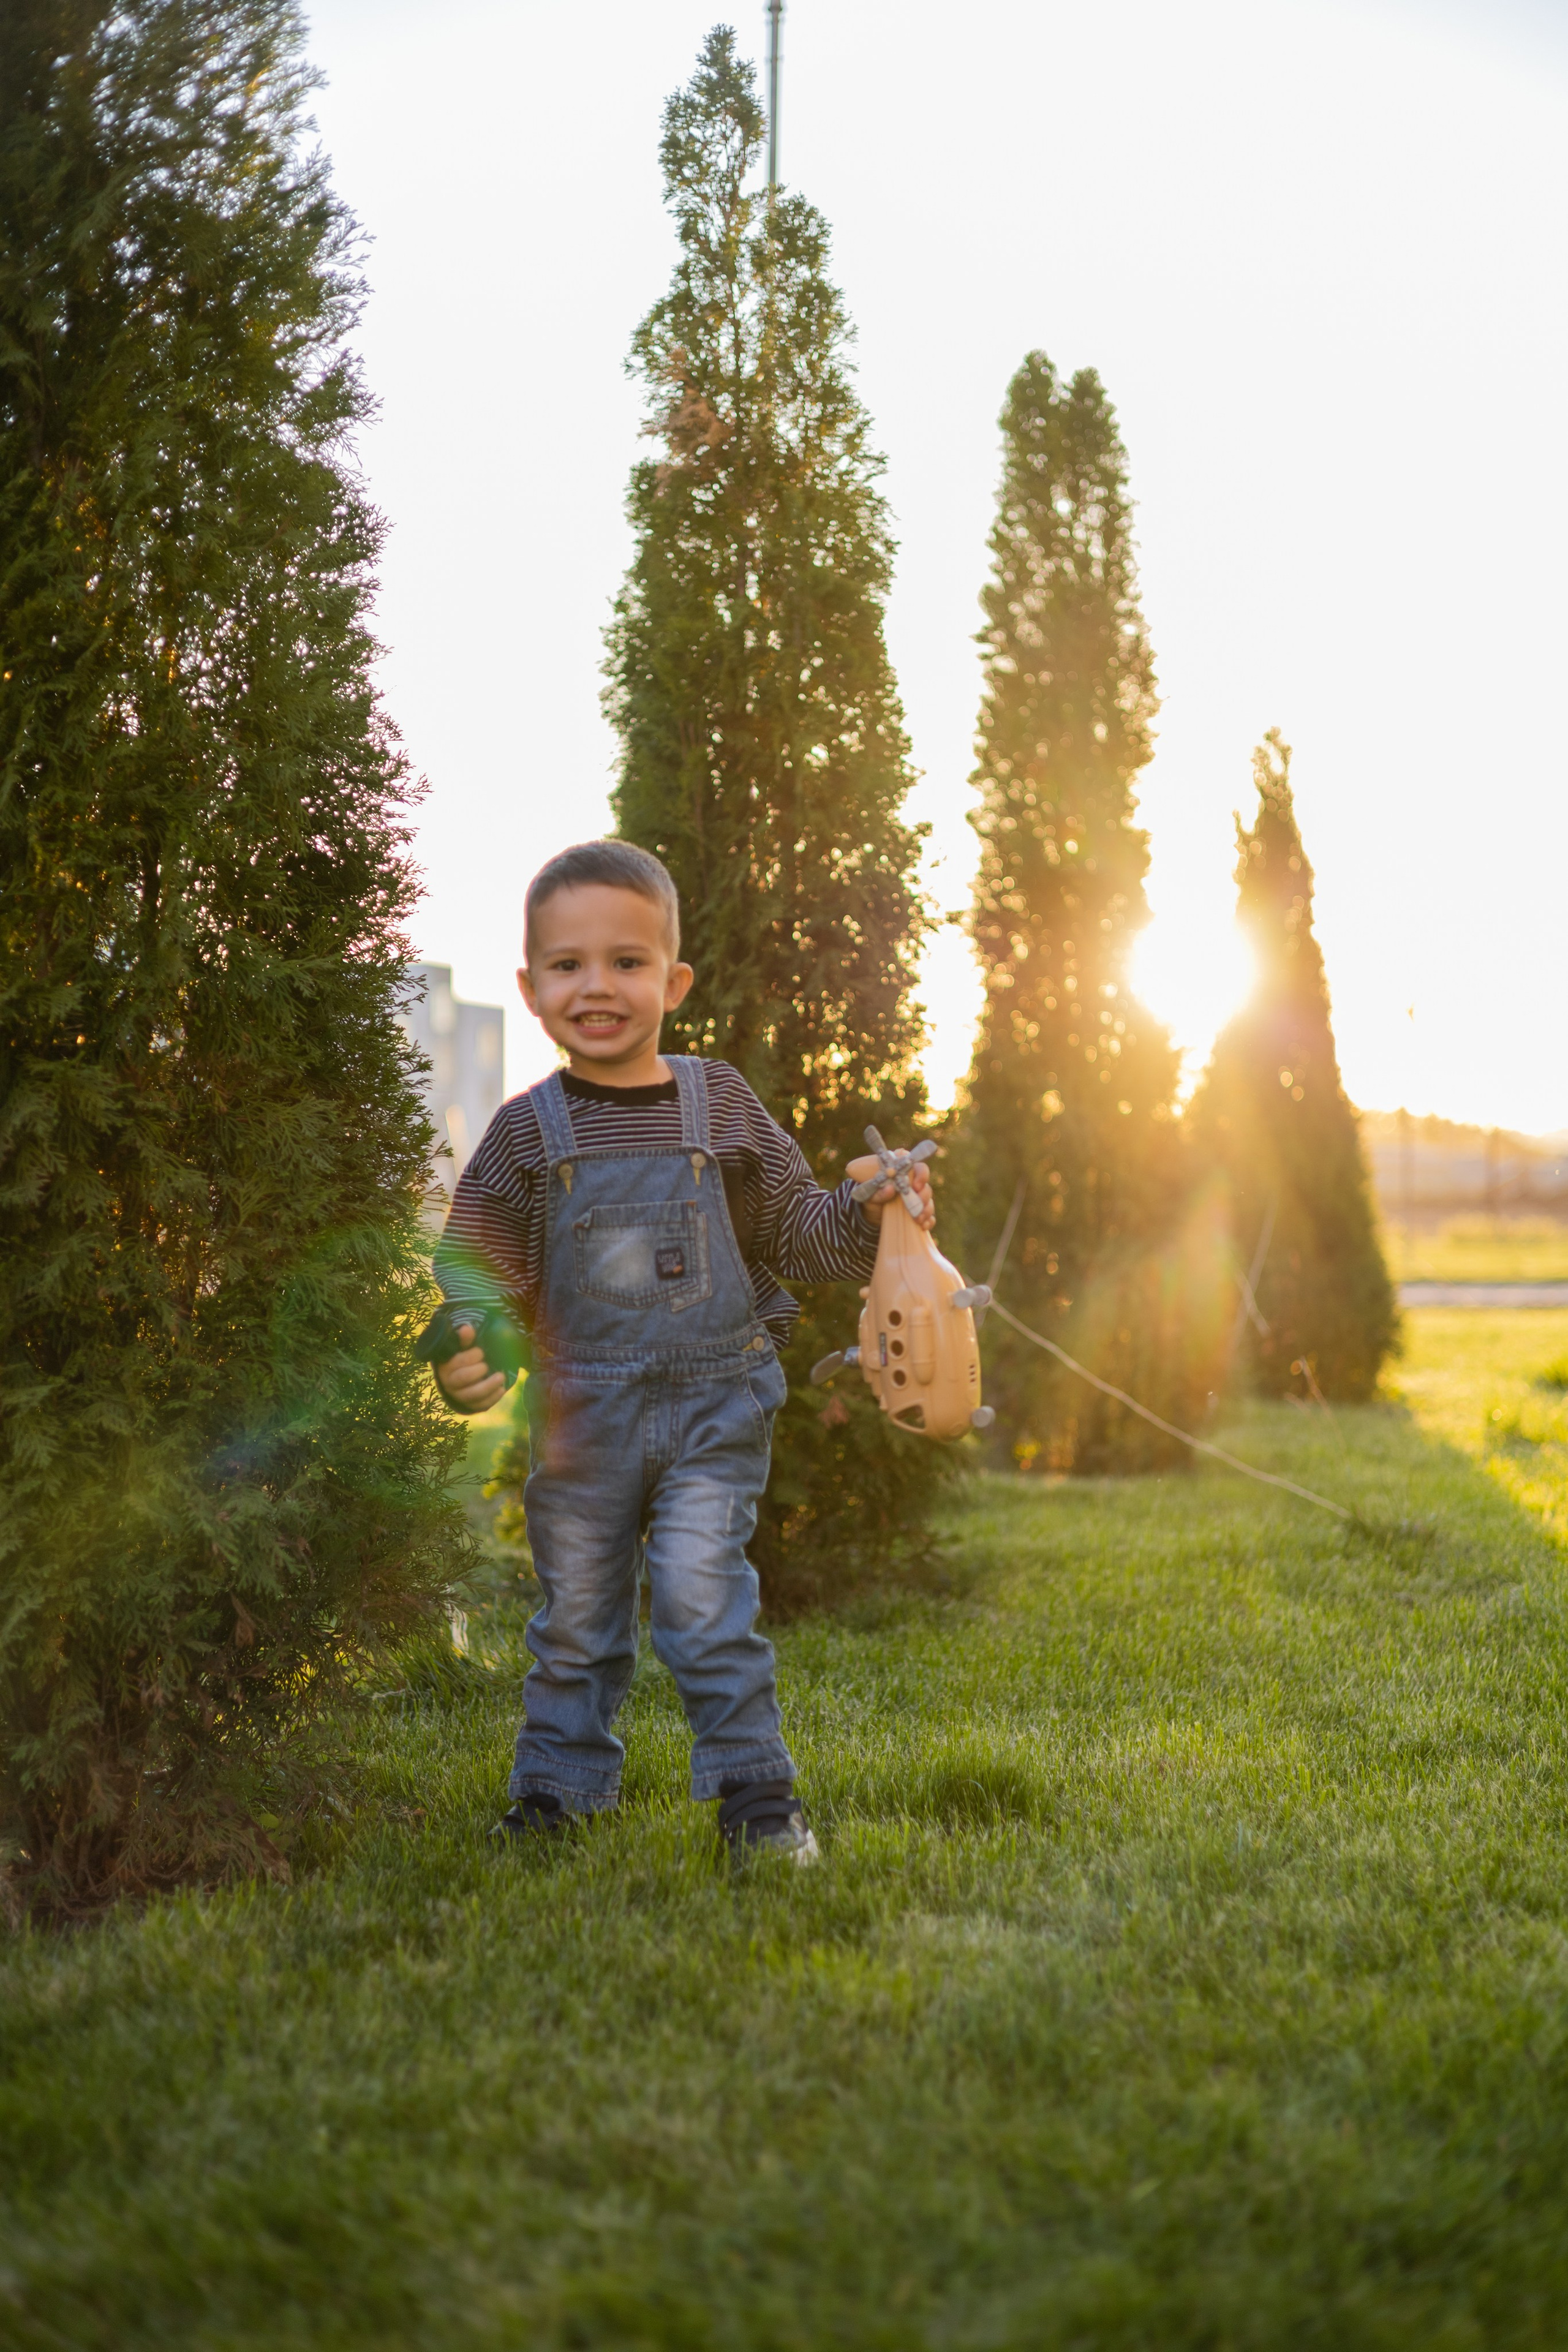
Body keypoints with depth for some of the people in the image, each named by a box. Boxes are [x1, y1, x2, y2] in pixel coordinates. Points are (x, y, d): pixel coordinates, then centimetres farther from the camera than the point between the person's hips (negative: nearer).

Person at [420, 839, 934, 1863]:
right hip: (581, 1413, 1)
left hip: (713, 1404, -1)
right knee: (577, 1613, 11)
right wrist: (466, 1345, -21)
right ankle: (559, 1789, 29)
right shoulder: (527, 1130, -2)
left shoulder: (720, 1104, 1)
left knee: (702, 1594, -10)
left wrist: (866, 1215, -9)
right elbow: (480, 1264, -2)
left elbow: (793, 1226, 9)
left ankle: (755, 1788, 4)